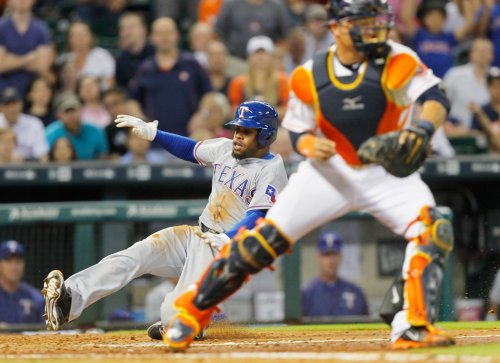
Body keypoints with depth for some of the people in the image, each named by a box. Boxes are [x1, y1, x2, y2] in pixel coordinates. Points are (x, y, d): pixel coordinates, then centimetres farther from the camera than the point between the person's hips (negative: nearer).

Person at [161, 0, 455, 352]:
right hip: (331, 171, 0)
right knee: (264, 240, -8)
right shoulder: (309, 77, -10)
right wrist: (309, 144, -23)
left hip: (388, 172, 0)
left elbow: (437, 99, -26)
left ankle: (413, 328, -25)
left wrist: (423, 128, -47)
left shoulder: (398, 62, -15)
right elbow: (299, 131, 1)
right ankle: (191, 311, 6)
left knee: (433, 230, -26)